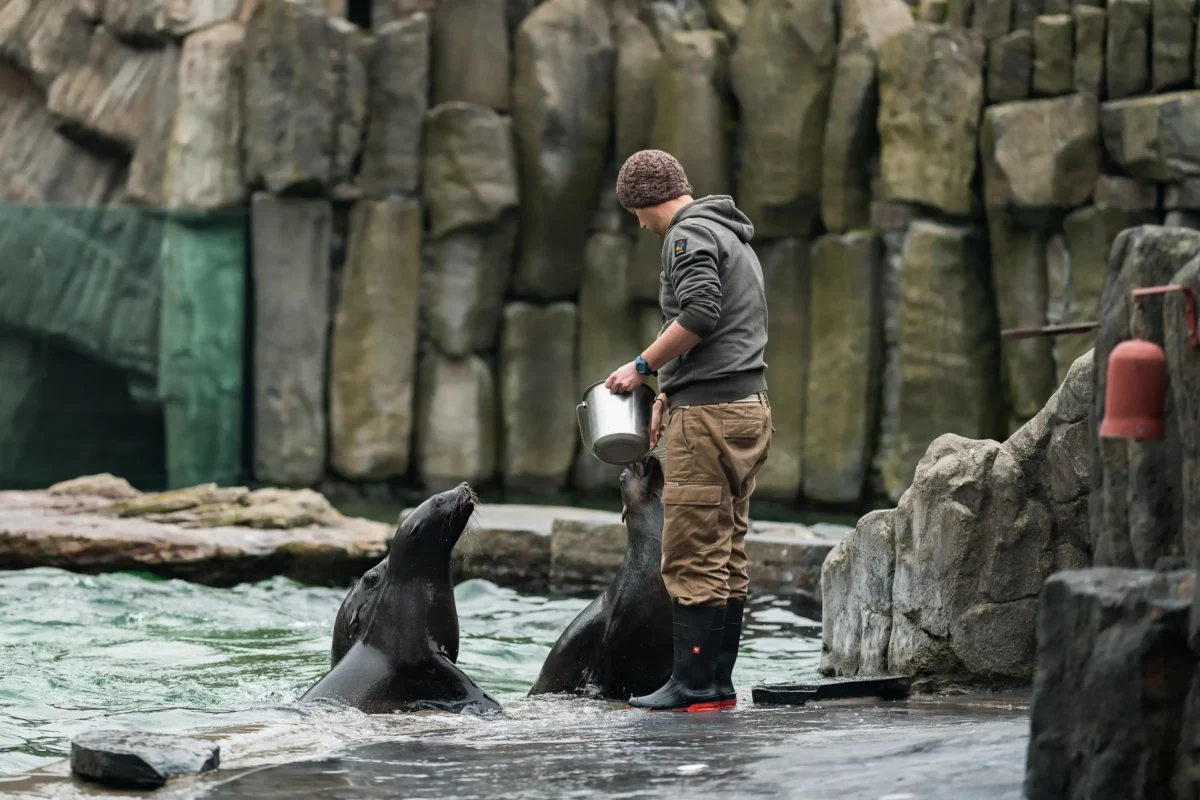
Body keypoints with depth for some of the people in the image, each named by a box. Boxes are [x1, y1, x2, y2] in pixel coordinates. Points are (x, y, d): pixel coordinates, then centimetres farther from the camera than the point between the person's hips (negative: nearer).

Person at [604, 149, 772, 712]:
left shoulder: (688, 234, -7)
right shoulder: (734, 238, 23)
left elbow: (700, 313, -21)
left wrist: (642, 366, -11)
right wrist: (667, 395, 26)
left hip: (710, 413, -10)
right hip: (750, 406, 10)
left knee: (691, 559, -8)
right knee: (727, 556, 10)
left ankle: (694, 686, -9)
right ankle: (719, 683, 12)